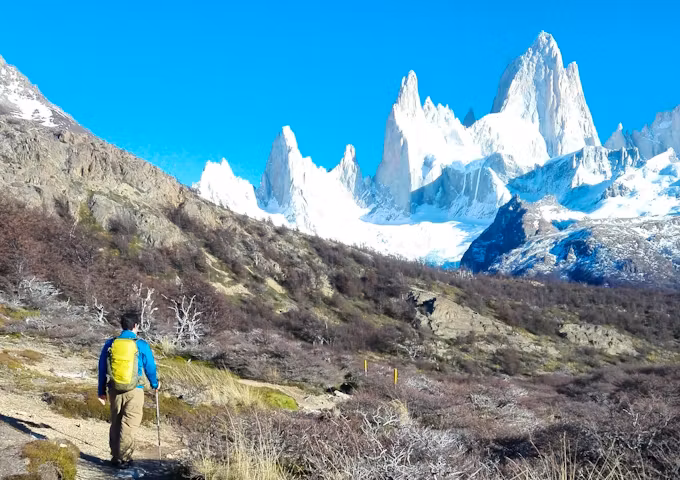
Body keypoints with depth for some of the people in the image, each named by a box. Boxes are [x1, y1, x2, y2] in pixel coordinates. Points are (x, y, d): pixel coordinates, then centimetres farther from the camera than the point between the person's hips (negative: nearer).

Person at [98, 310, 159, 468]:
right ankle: (123, 459, 3)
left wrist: (101, 391, 16)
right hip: (134, 391, -4)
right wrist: (154, 384, 22)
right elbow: (150, 367, 3)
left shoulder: (110, 344, 2)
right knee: (129, 425, 3)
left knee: (115, 424, 16)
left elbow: (102, 369, 7)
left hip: (114, 390, 4)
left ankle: (115, 457, 24)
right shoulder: (141, 345, -7)